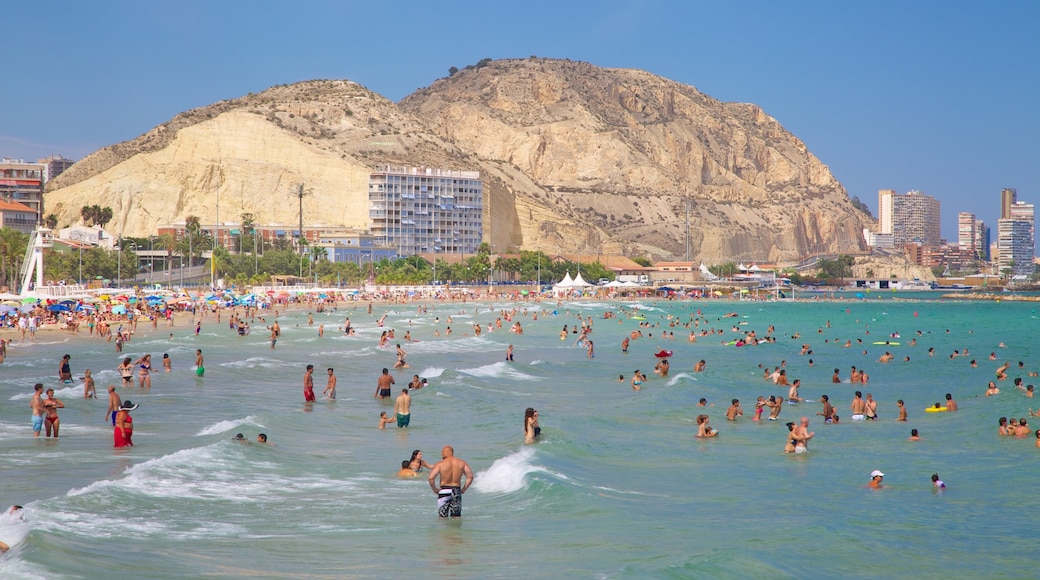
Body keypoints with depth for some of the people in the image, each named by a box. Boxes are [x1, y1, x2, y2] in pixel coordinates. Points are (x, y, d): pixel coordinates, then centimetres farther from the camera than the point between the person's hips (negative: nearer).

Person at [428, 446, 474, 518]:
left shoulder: (440, 464, -7)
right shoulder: (462, 463, 4)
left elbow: (431, 478, -15)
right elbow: (470, 477, 0)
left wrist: (434, 489, -1)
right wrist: (463, 489, 7)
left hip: (444, 491, -3)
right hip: (457, 491, 3)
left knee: (443, 518, 3)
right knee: (457, 517, 12)